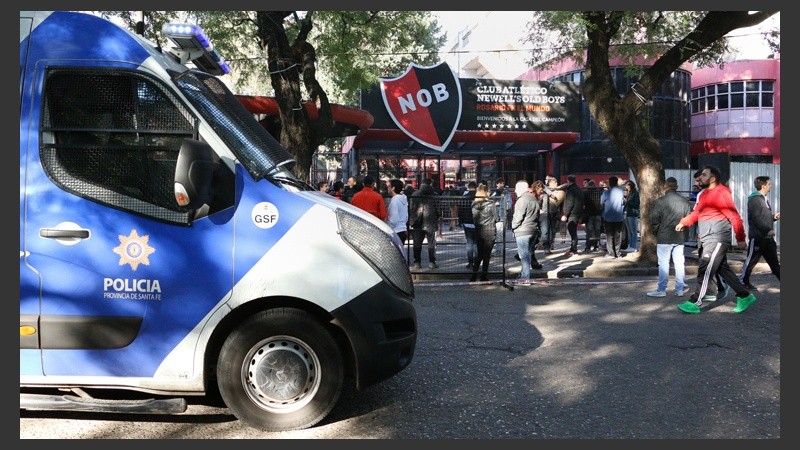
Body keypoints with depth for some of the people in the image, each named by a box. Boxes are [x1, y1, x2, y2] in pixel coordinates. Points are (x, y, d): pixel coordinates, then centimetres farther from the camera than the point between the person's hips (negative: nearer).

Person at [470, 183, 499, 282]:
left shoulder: (474, 204, 1)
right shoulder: (491, 204, -12)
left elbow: (474, 218, 9)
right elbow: (497, 219, -6)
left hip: (478, 232, 5)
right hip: (489, 232, -5)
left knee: (479, 254, 16)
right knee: (487, 255, 4)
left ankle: (474, 276, 13)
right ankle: (484, 276, 6)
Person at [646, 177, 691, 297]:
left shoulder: (659, 201, -11)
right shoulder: (685, 201, 2)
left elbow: (654, 220, -9)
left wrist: (656, 233, 7)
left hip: (664, 238, -4)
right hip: (680, 238, 4)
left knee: (663, 263, 0)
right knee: (679, 263, 9)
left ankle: (661, 290, 3)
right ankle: (680, 289, 14)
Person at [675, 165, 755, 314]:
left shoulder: (721, 193, -14)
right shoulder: (704, 194, 15)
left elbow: (735, 217, -15)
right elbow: (696, 213, 23)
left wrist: (740, 239, -13)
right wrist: (683, 222, 9)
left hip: (717, 239, -9)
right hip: (707, 239, 9)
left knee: (705, 270, -8)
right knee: (723, 269, 14)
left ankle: (695, 303, -4)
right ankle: (745, 296, 23)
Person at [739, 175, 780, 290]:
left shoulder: (763, 199, 17)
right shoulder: (754, 199, -14)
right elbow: (757, 218, -22)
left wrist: (774, 217, 5)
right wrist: (768, 230, -23)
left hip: (767, 236, 9)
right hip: (757, 236, -9)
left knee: (773, 260, 10)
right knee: (751, 260, -1)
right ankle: (743, 281, 9)